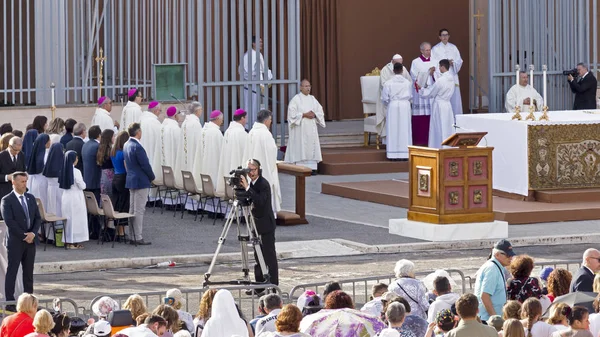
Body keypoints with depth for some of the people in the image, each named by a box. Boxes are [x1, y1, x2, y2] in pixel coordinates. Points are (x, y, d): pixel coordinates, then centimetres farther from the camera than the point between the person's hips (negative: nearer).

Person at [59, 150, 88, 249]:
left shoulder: (63, 171, 1)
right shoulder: (76, 172, -16)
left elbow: (60, 185, 9)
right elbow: (82, 186, -11)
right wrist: (82, 182, 8)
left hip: (65, 197, 6)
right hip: (75, 198, -6)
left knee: (68, 219, 12)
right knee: (76, 219, 1)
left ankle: (68, 242, 14)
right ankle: (75, 242, 1)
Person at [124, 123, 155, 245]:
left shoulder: (126, 145, 9)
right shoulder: (137, 147, -20)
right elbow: (145, 165, -19)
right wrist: (152, 177, -2)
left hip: (131, 180, 9)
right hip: (140, 182, -9)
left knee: (132, 209, 12)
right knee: (139, 210, -6)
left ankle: (132, 236, 16)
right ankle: (138, 238, -4)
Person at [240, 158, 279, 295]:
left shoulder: (264, 184, -17)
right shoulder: (252, 183, 8)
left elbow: (260, 201, -32)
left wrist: (247, 187, -33)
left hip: (266, 225, -9)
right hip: (256, 225, 9)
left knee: (269, 256, -5)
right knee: (258, 257, 14)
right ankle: (259, 286, 22)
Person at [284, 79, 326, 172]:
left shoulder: (312, 99, 14)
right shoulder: (296, 99, -2)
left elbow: (320, 112, 13)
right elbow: (292, 113, -10)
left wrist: (314, 115, -8)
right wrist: (304, 115, -15)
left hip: (311, 128, 5)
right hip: (300, 128, -5)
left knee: (312, 147, 0)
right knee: (301, 148, -10)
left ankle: (311, 167, 0)